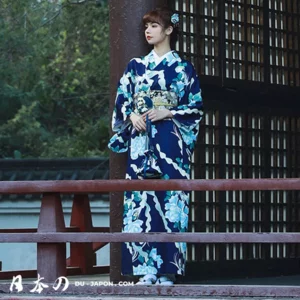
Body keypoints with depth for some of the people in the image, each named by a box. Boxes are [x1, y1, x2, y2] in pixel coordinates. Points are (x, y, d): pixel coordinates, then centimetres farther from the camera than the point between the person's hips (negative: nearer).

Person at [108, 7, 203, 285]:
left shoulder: (183, 68, 5)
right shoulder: (136, 66, 14)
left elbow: (196, 107, 3)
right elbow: (121, 102, 14)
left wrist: (168, 113, -11)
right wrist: (131, 116, -6)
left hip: (170, 141, -3)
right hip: (140, 142, 3)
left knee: (169, 198, -7)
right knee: (140, 198, -4)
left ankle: (167, 270, -5)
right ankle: (146, 267, -2)